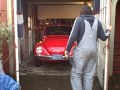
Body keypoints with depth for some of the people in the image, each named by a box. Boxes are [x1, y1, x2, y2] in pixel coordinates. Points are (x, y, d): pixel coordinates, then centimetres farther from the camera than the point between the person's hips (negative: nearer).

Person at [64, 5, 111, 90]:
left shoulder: (79, 20, -2)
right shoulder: (97, 22, 10)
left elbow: (73, 36, -11)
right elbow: (103, 37, 13)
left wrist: (67, 49, -5)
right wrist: (108, 31, 33)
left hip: (82, 50, -5)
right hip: (93, 50, 5)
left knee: (76, 74, 2)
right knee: (89, 74, 12)